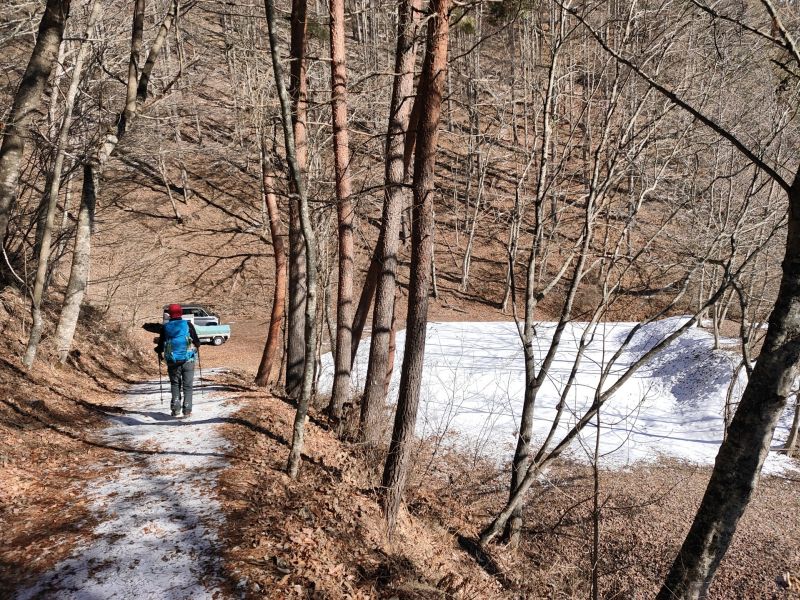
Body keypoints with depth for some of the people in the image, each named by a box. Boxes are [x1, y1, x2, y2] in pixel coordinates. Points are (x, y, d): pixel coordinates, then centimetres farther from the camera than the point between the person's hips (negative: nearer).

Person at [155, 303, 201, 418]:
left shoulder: (165, 327, 1)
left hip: (172, 361, 1)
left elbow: (161, 344, 5)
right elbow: (196, 341, 1)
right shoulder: (188, 325, -3)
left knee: (175, 385, 15)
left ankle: (176, 409, 5)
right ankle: (187, 410, 1)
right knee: (187, 386, 5)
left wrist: (160, 353, 26)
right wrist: (197, 347, 24)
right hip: (188, 360, -1)